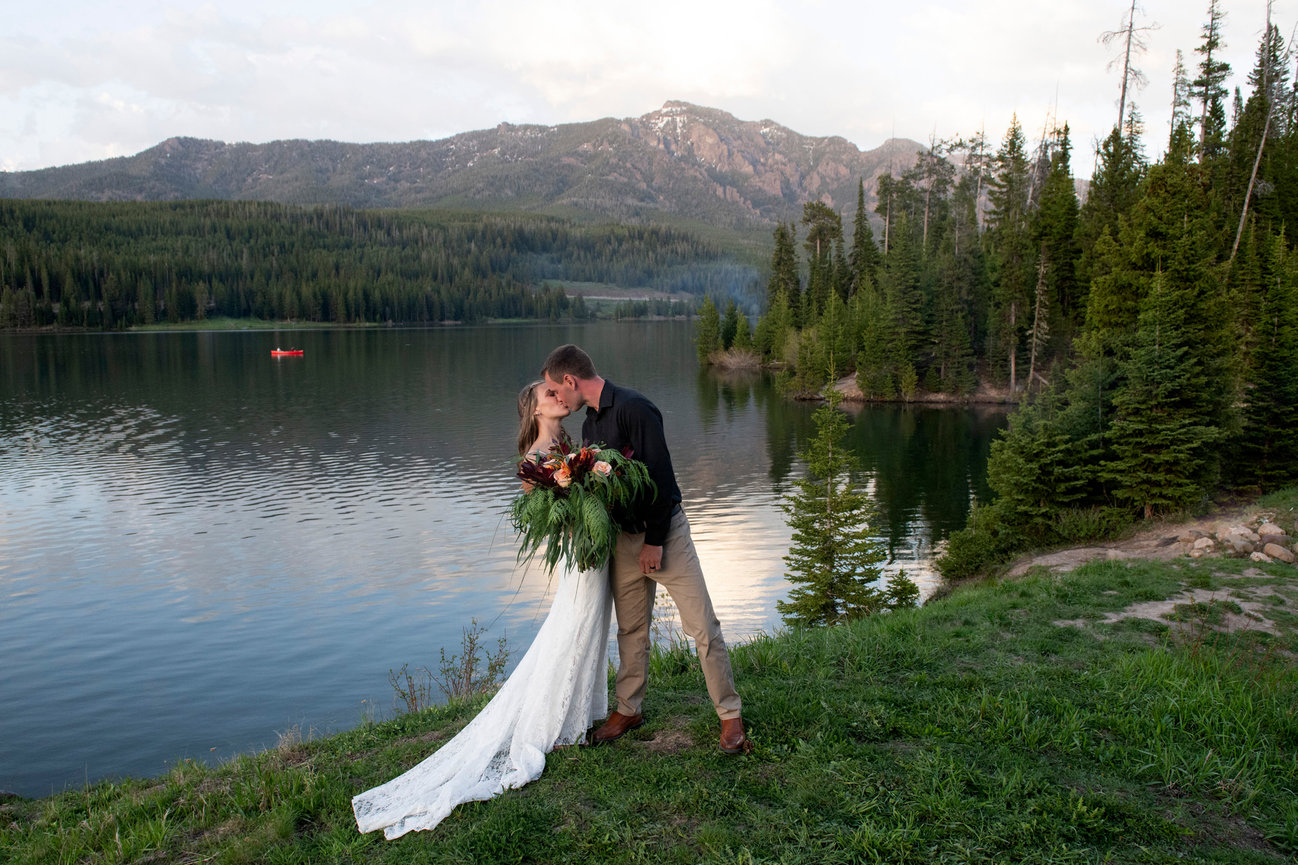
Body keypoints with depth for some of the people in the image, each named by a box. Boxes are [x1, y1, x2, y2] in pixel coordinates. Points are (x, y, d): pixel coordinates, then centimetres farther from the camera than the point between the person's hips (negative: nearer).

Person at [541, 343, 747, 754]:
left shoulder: (632, 408, -17)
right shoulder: (590, 423, 10)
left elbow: (660, 476, -20)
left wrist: (654, 541, -17)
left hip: (663, 531, -7)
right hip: (624, 536, 8)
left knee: (702, 627, -3)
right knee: (630, 630, 15)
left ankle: (730, 715, 8)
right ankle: (628, 709, 30)